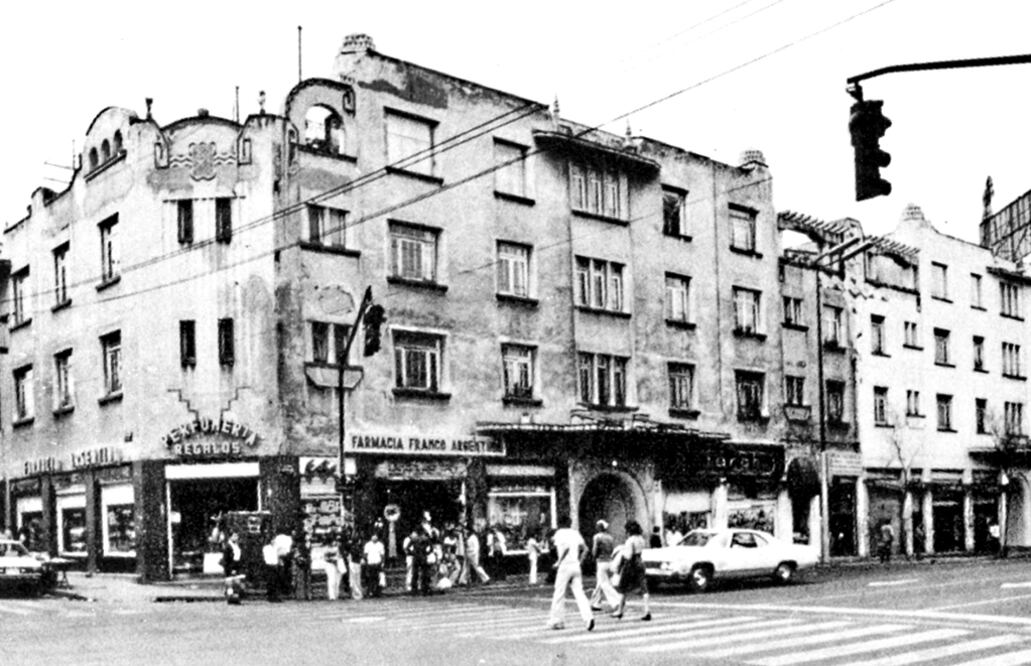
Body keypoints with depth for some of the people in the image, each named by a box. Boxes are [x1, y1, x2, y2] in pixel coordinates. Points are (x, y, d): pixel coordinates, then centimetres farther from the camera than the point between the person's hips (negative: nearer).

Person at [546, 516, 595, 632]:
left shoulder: (559, 533, -5)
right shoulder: (575, 533, 14)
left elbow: (566, 547, -21)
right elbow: (585, 549, 9)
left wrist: (559, 561, -12)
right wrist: (579, 561, 15)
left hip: (565, 566, -5)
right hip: (576, 566, 6)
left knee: (559, 594, 4)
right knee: (579, 593, 1)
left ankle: (556, 621, 9)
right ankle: (588, 617, -17)